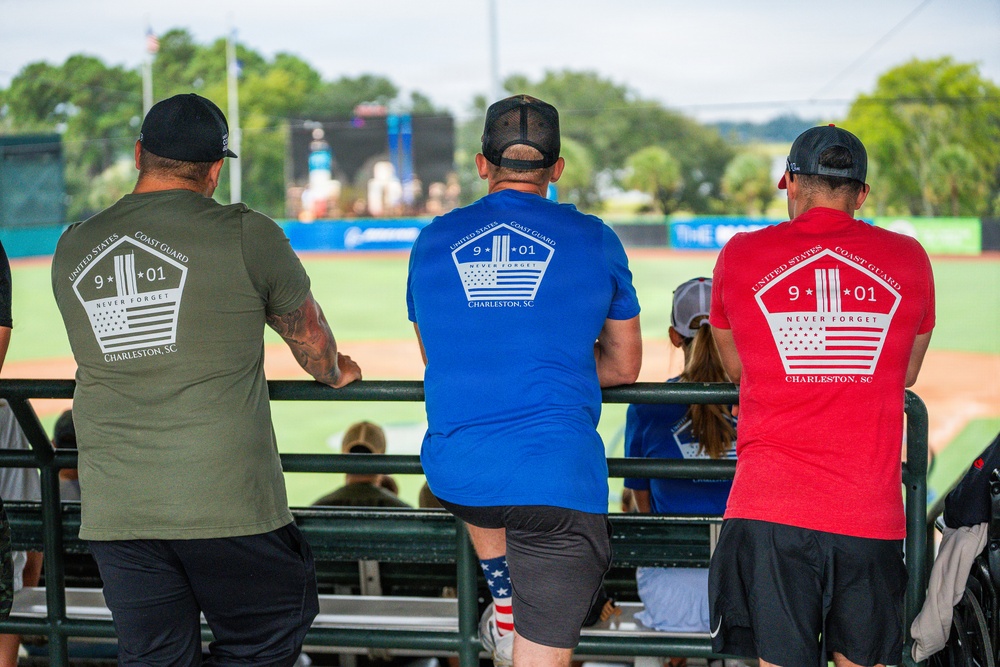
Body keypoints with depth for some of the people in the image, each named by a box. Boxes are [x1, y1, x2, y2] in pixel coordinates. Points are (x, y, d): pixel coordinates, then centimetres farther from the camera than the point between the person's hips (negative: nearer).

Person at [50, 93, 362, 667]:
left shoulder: (73, 249, 7)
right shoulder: (246, 236, -6)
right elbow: (310, 335, 9)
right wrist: (335, 374, 32)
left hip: (114, 512, 4)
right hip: (226, 505, -4)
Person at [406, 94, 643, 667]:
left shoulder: (434, 240, 8)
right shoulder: (595, 240, 3)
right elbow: (624, 366, 14)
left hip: (452, 478, 3)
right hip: (558, 480, -3)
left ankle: (505, 605, 34)